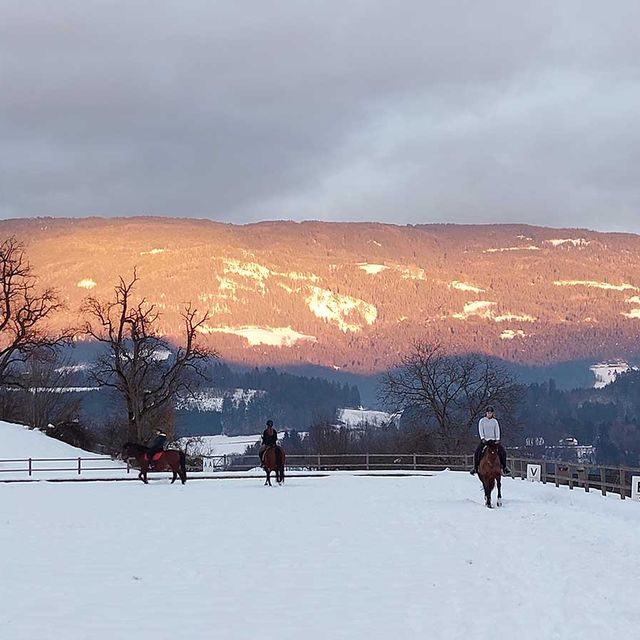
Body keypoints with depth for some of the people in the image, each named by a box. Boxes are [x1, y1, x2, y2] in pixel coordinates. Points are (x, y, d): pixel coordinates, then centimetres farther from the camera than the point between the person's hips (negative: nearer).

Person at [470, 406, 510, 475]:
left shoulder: (495, 421, 8)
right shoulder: (482, 421, 2)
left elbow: (497, 430, 4)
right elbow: (480, 430, -3)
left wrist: (497, 439, -8)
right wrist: (482, 438, -15)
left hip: (493, 440, 2)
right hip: (484, 440, -2)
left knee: (503, 452, -11)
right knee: (477, 452, -19)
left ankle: (504, 467, 2)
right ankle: (475, 468, -7)